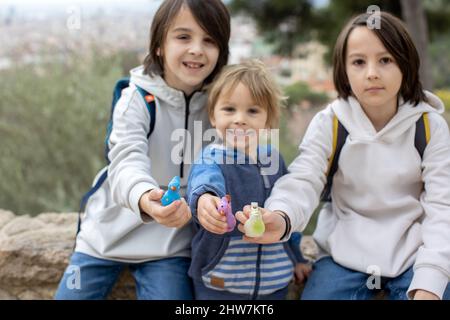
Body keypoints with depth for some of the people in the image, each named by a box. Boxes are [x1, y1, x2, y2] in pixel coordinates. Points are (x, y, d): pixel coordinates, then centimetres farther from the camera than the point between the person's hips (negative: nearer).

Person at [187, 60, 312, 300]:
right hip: (219, 282, -4)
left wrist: (297, 257, 23)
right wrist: (204, 198, -59)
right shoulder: (210, 158, -13)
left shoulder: (273, 158, 4)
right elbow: (204, 180, -37)